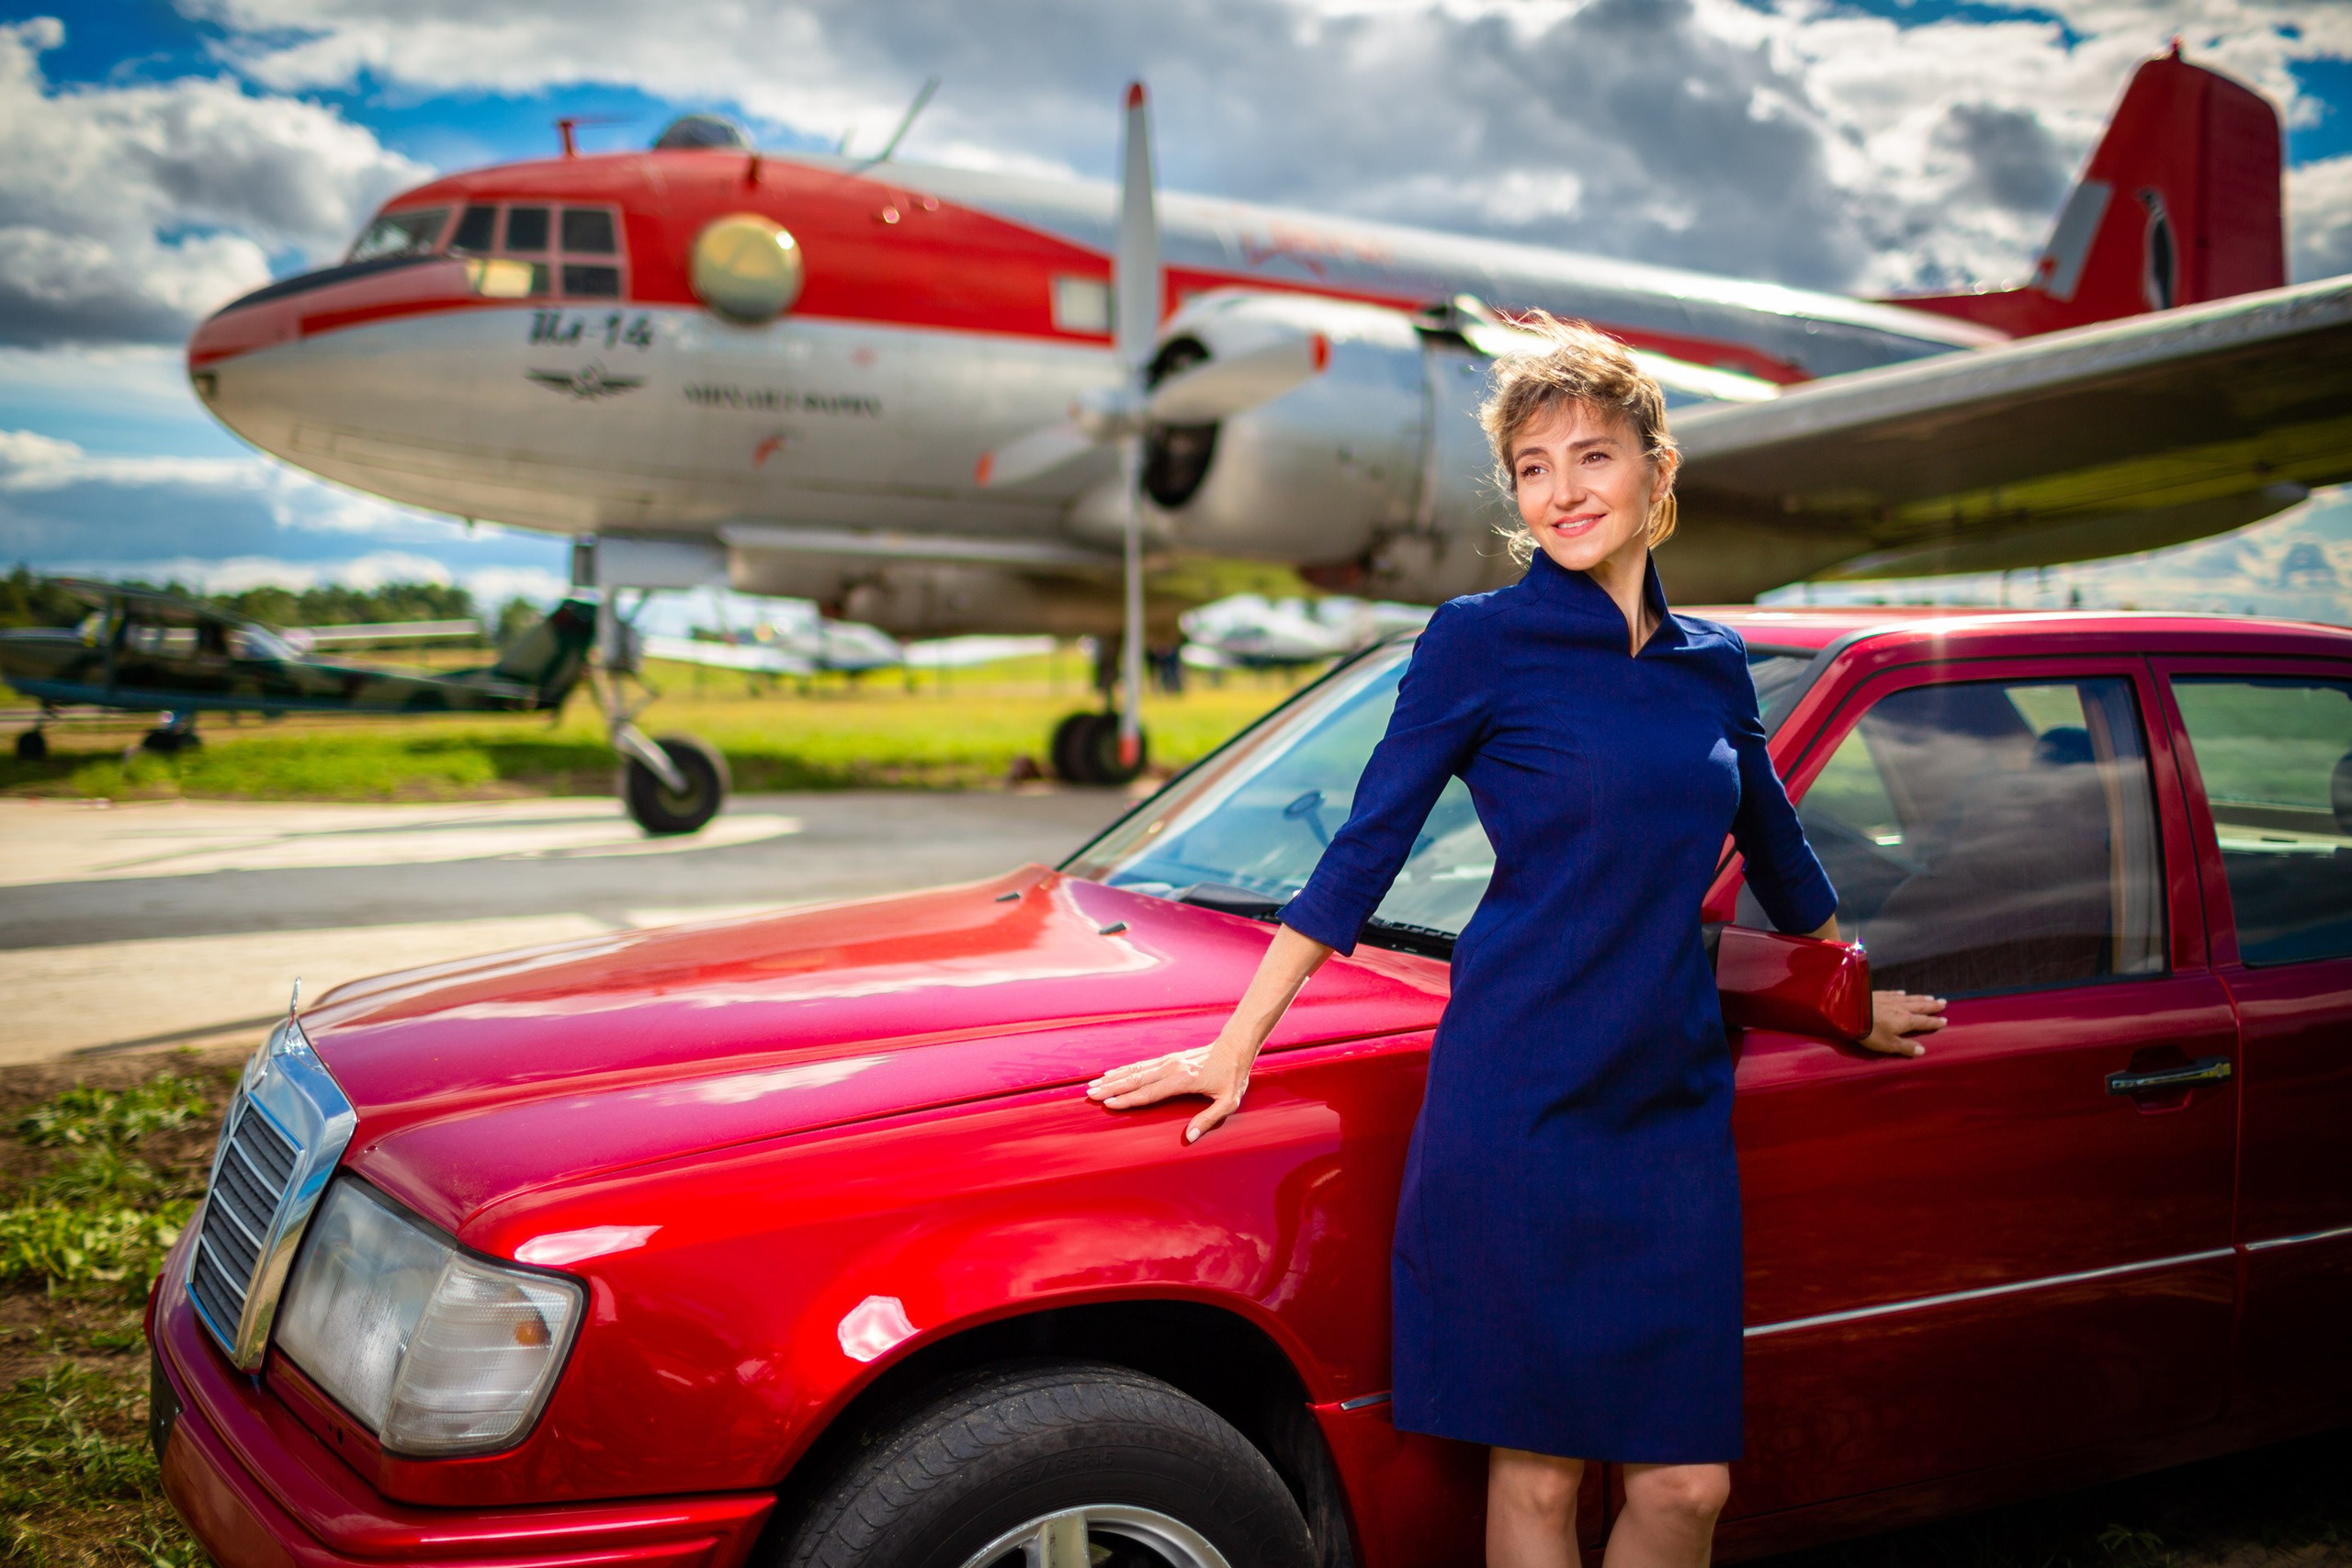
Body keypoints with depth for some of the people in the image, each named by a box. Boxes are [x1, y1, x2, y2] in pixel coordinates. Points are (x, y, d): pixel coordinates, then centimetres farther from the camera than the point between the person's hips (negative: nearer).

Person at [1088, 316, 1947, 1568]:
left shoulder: (1711, 664, 12)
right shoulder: (1480, 642, -2)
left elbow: (1779, 854, 27)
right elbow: (1362, 854, -2)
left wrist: (1863, 1003, 38)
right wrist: (1233, 1050, -5)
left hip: (1675, 1105, 5)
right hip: (1520, 1102, -4)